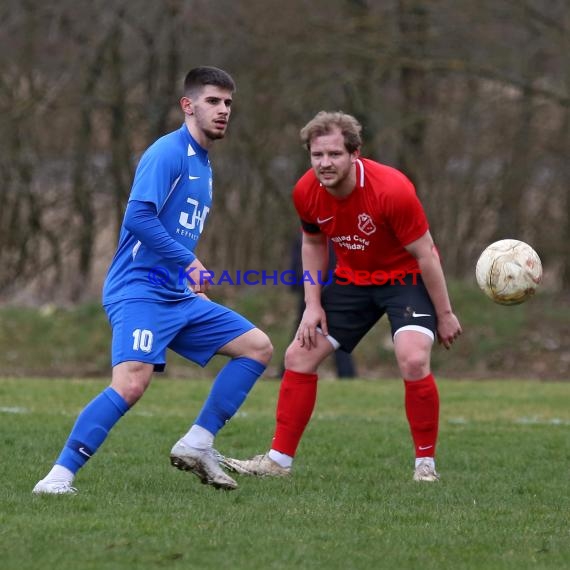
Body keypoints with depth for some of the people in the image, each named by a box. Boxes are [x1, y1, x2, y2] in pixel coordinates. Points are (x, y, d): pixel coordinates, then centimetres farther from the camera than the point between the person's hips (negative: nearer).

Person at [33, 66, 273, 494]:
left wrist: (194, 283, 21)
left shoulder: (203, 165, 19)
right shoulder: (168, 153, -10)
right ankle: (60, 474, -20)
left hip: (179, 297, 9)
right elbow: (139, 216, -23)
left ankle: (197, 444, 5)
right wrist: (190, 262, -22)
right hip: (139, 291, -9)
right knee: (131, 384, -26)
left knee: (258, 347, 6)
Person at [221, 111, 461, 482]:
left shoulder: (392, 190, -31)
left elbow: (425, 254, -21)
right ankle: (279, 461, 12)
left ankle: (426, 464, -10)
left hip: (406, 276, -6)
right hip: (352, 278, 6)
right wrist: (313, 304, -1)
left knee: (413, 360, -27)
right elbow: (313, 243, 7)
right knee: (299, 357, 1)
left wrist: (444, 314, -15)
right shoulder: (306, 192, -15)